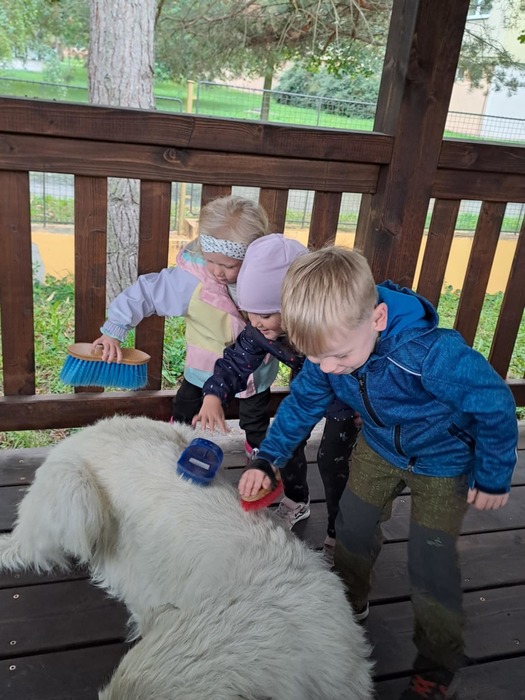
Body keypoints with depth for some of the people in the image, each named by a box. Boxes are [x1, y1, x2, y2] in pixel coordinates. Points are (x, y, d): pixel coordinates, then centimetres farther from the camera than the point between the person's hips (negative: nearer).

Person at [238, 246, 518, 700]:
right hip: (380, 447, 5)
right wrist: (267, 461, -9)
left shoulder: (433, 354, -43)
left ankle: (439, 663, 24)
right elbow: (303, 402, -5)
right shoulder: (331, 349, -23)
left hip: (445, 460, -5)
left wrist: (494, 478, -14)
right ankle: (350, 601, 44)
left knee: (431, 561, -3)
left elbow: (495, 404, -27)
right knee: (352, 525, 14)